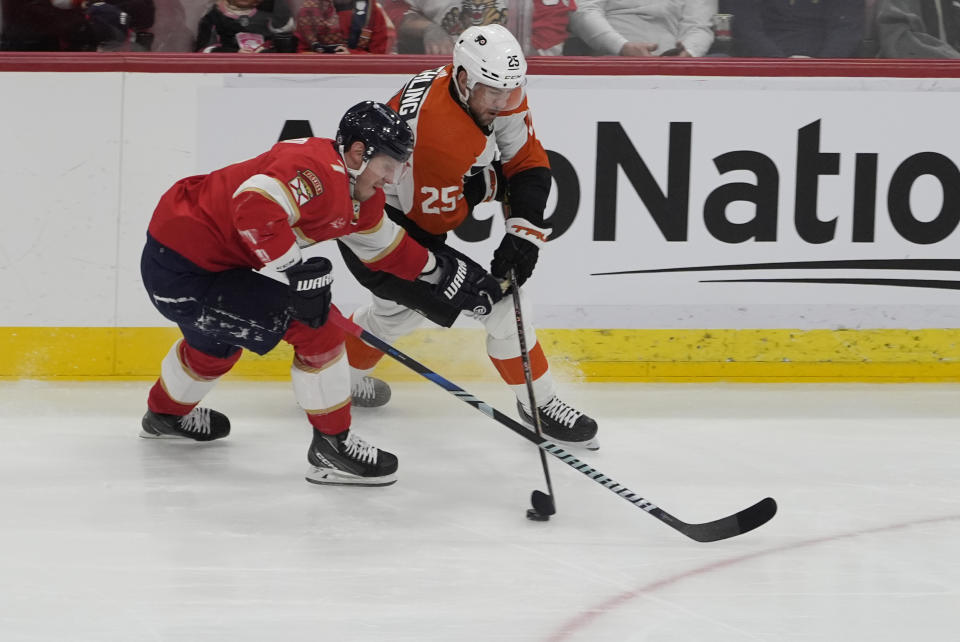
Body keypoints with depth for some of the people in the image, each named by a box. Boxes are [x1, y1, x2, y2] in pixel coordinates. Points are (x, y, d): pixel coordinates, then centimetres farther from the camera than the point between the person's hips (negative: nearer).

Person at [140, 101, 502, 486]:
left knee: (217, 340, 39)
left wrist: (444, 274, 23)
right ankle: (332, 447, -2)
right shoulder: (320, 170, -25)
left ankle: (166, 413, 67)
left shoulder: (359, 193, 8)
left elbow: (384, 247, 25)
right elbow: (255, 205, -40)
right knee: (315, 326, -13)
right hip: (182, 275, -11)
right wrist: (299, 271, -37)